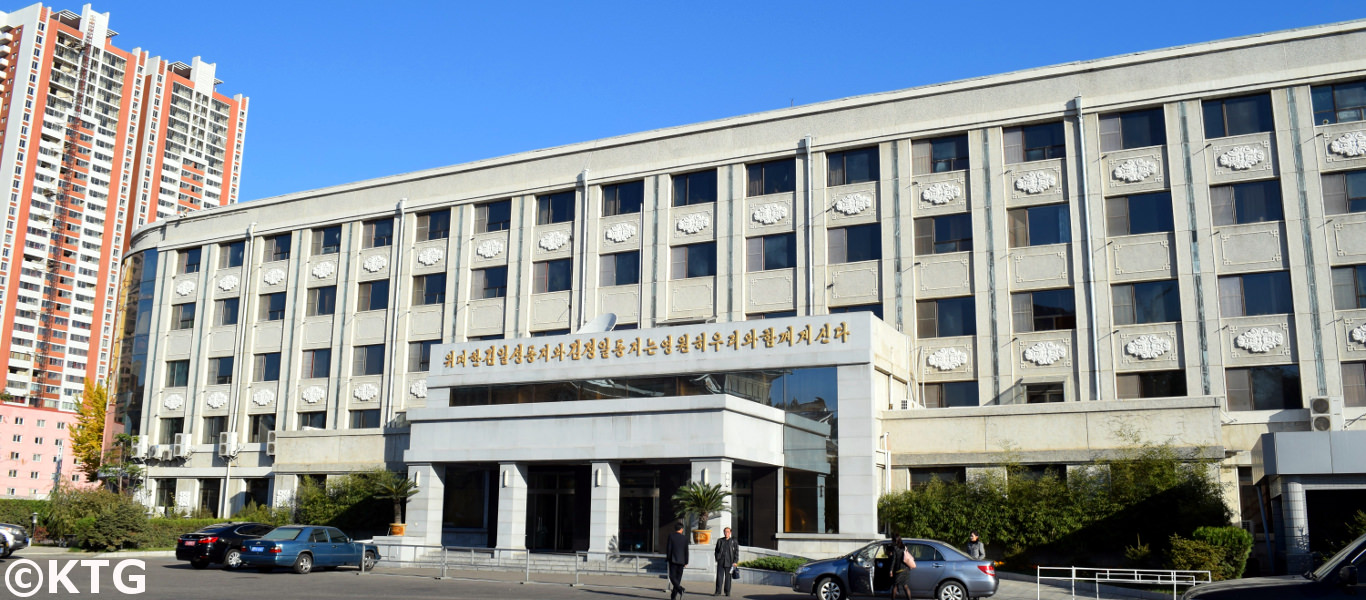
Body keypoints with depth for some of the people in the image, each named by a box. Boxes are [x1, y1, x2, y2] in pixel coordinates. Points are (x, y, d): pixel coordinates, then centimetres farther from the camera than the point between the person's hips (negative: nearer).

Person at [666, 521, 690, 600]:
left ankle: (680, 588, -25)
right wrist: (686, 562, 10)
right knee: (678, 578, 9)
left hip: (673, 560, -2)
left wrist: (667, 558, 4)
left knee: (672, 576, 1)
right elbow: (686, 551, 3)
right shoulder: (684, 538, 1)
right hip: (681, 560, 2)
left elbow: (668, 548, -6)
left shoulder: (671, 536, -5)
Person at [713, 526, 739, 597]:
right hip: (721, 562, 1)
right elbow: (716, 550, 16)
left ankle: (727, 591, 14)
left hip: (729, 562, -1)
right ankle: (718, 591, -2)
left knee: (728, 577, 4)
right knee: (719, 577, -4)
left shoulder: (734, 541, 6)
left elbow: (736, 552, 4)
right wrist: (717, 559, 4)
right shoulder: (720, 541, 11)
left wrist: (735, 562, -5)